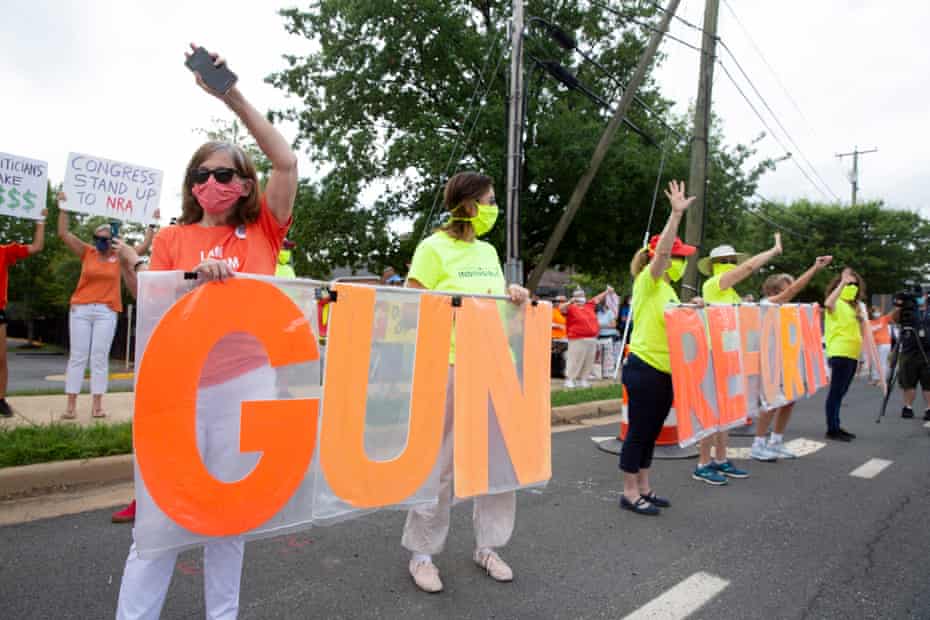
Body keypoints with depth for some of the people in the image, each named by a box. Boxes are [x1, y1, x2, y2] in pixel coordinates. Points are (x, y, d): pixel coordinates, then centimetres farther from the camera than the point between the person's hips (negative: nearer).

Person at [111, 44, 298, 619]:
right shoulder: (173, 238, 7)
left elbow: (286, 162, -6)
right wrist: (199, 278, -19)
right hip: (182, 385, 0)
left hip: (247, 384, 0)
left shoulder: (262, 231, 4)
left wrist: (233, 96, -9)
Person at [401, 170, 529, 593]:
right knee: (440, 462, 2)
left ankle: (487, 545, 28)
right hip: (449, 366, -7)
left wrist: (512, 295, 1)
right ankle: (422, 552, 20)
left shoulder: (489, 251, 15)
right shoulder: (434, 248, -6)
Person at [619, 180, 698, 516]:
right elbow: (661, 251, -27)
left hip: (664, 371, 9)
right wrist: (676, 213, -32)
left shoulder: (668, 289, 16)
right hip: (643, 369, -9)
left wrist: (691, 310, 9)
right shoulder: (647, 281, -10)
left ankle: (643, 489, 26)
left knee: (651, 433, 15)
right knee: (638, 432, -1)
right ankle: (630, 493, 10)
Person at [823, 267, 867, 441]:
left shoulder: (853, 305, 20)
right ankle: (832, 429, -5)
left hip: (851, 354, 9)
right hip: (839, 354, -9)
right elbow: (828, 304, -32)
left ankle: (836, 427, 18)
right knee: (836, 392, -8)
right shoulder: (837, 303, -5)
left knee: (840, 392, 12)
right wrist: (843, 282, -28)